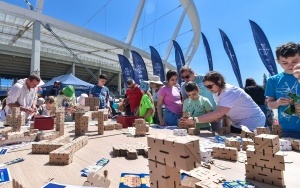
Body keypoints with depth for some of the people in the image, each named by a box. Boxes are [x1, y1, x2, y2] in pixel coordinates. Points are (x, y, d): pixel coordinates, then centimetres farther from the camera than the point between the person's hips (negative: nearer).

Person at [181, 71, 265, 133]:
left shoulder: (230, 92, -30)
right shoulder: (217, 93, -2)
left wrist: (194, 120, -41)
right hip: (238, 124, 8)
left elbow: (218, 113, -41)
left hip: (252, 124, -8)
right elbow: (221, 113, -3)